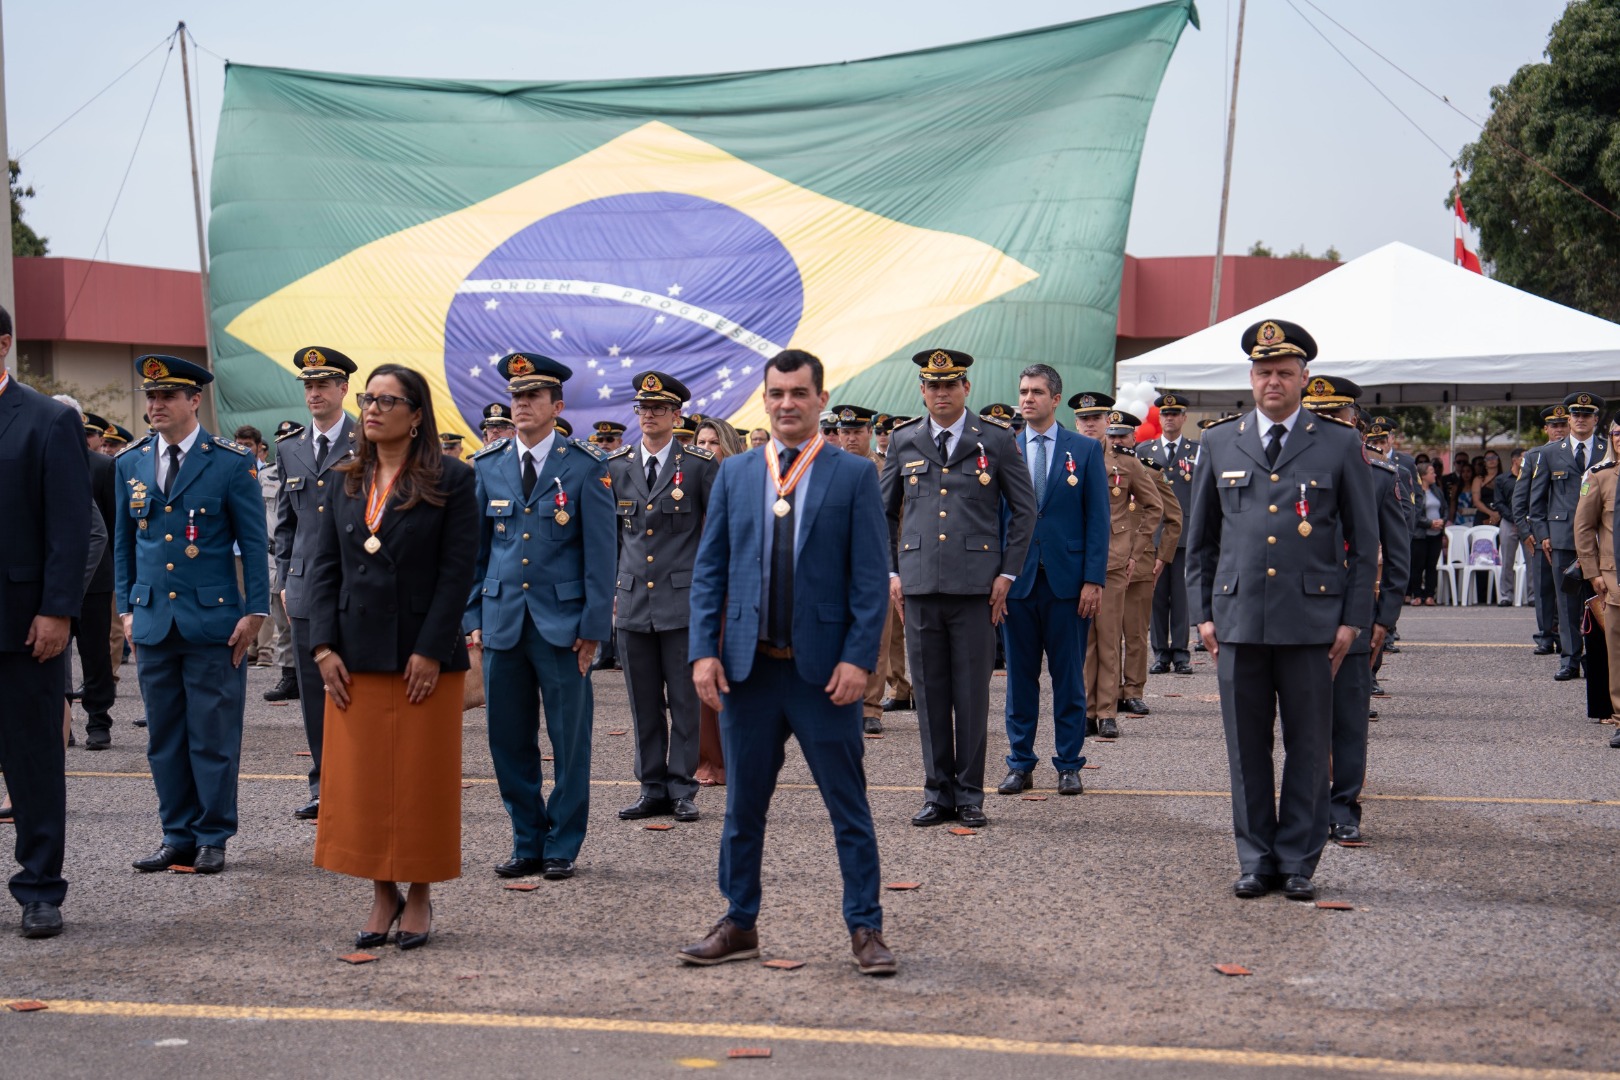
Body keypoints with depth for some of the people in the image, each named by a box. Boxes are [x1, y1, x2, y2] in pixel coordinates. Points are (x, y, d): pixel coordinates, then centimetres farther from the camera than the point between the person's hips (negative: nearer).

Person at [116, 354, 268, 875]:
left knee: (214, 736, 0)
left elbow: (254, 543, -2)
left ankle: (213, 837, 10)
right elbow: (124, 544, 17)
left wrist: (254, 612, -6)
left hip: (213, 620, -4)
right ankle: (178, 836, 17)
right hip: (153, 621, 4)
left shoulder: (232, 462, -3)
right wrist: (126, 608, 11)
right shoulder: (131, 464, 10)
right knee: (164, 738, 8)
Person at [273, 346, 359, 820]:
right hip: (306, 585, 4)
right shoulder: (289, 448, 13)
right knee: (313, 688, 7)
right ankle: (323, 785, 14)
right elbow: (285, 520, 18)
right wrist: (284, 580, 12)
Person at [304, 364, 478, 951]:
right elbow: (323, 567, 8)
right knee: (360, 780, 4)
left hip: (424, 658, -4)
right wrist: (324, 646, -3)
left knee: (420, 780, 2)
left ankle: (420, 896, 14)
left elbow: (457, 571, -7)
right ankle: (382, 895, 15)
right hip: (356, 658, 4)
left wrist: (432, 651, -13)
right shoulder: (345, 484, 10)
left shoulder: (450, 481, -3)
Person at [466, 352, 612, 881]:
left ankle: (562, 847, 12)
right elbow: (475, 546, 13)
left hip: (562, 623, -3)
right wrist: (473, 617, 6)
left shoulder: (585, 467, -1)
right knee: (508, 740, 6)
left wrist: (593, 626, -7)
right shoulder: (488, 465, 8)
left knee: (569, 741, 2)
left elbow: (601, 552, -2)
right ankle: (527, 843, 18)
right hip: (502, 622, 3)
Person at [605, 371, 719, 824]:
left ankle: (682, 789, 7)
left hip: (683, 600, -3)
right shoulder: (616, 465, 9)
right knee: (643, 703, 7)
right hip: (632, 600, 3)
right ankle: (653, 789, 14)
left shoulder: (700, 464, 0)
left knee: (685, 700, 0)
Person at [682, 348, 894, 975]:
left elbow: (870, 577, -3)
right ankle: (739, 925, 22)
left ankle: (865, 929, 10)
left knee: (848, 808, 2)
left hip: (822, 670, -3)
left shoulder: (854, 475, 0)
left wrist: (859, 658, -12)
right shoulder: (734, 474, 9)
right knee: (742, 806, 11)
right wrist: (704, 651, -2)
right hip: (748, 667, 3)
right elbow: (709, 570, 8)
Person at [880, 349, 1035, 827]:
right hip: (920, 585, 2)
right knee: (930, 692, 5)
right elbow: (884, 512, 17)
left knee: (972, 692, 1)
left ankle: (970, 794, 9)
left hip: (976, 585, -2)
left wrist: (1007, 573, 1)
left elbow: (1024, 510, 7)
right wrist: (891, 572, 7)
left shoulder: (996, 441, 3)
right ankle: (938, 792, 13)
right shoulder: (903, 442, 10)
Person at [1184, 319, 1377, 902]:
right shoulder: (1220, 443, 11)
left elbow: (1364, 541, 6)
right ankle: (1256, 860, 14)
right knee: (1247, 746, 4)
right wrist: (1202, 613, 8)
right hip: (1238, 619, 2)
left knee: (1308, 746, 2)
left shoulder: (1340, 444, 5)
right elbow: (1200, 539, 15)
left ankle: (1299, 863, 12)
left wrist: (1351, 619, 0)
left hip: (1311, 619, -1)